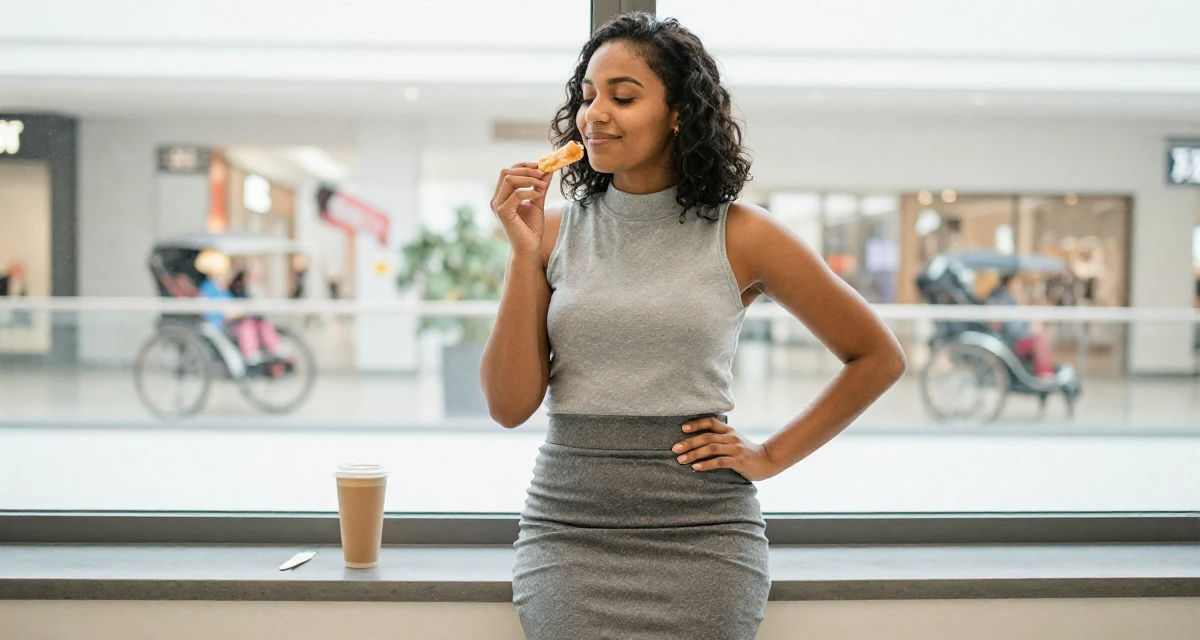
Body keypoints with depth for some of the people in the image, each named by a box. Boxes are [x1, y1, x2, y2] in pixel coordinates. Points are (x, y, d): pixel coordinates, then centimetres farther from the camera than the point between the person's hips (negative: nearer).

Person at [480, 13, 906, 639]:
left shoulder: (739, 236, -3)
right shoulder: (552, 231, 2)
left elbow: (878, 357, 6)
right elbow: (509, 406, -3)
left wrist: (772, 456, 1)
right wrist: (524, 253, -9)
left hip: (700, 537, -1)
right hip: (567, 533, 1)